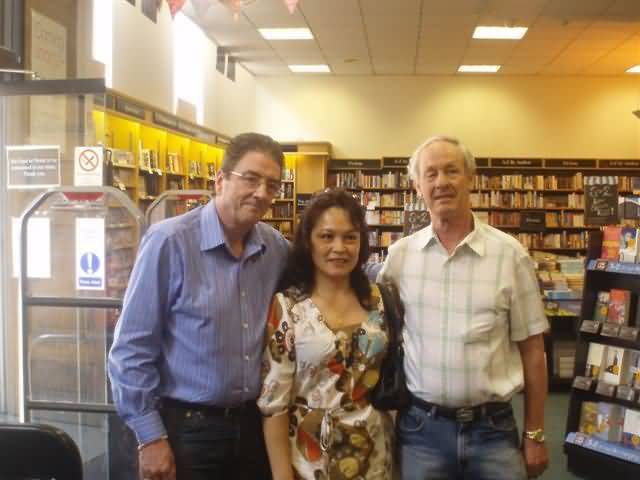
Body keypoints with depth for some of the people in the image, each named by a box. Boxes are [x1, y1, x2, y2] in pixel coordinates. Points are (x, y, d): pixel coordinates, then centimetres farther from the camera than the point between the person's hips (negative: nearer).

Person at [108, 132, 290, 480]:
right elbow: (132, 348, -13)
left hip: (254, 423, 5)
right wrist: (150, 437, -12)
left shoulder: (278, 248, 0)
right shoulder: (170, 242, -15)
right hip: (186, 427, -5)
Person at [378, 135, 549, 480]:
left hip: (492, 429, -1)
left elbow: (531, 349, 0)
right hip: (420, 427, 1)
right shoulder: (399, 255, 0)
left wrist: (535, 434, 2)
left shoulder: (509, 254, -5)